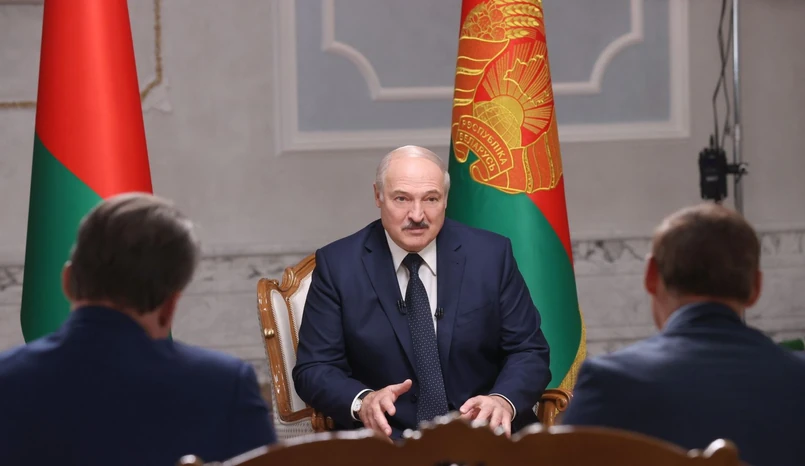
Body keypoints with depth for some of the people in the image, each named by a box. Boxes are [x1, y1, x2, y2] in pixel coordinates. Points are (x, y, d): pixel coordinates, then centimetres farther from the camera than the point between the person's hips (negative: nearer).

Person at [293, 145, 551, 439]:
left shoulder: (491, 254, 6)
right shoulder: (338, 265, 4)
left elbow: (528, 351, 8)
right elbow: (313, 369, 2)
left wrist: (503, 400, -15)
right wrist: (362, 401, -19)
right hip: (384, 437, -1)